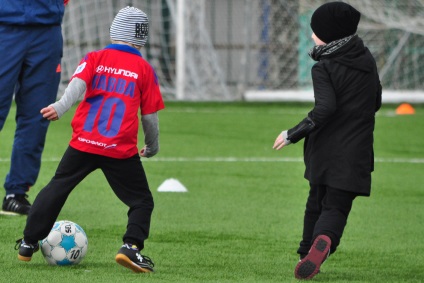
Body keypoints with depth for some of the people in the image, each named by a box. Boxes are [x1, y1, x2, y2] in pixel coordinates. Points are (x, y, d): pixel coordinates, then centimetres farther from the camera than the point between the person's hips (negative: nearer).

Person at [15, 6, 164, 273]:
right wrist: (152, 146, 24)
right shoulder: (144, 69, 6)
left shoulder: (96, 58, 8)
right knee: (142, 201, 8)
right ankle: (131, 246, -12)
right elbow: (150, 115, 7)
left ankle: (29, 243, 19)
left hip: (83, 143, 2)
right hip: (122, 150, -2)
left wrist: (60, 107, -28)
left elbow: (78, 83, -12)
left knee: (56, 188, 16)